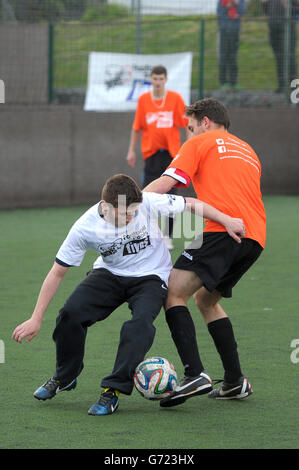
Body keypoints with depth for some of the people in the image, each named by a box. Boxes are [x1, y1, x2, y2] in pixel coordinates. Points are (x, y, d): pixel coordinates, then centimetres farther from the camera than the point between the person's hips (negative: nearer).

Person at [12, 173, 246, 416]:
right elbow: (57, 272, -14)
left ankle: (113, 390, -24)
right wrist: (36, 319, -14)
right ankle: (64, 377, 5)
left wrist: (227, 221, -14)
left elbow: (191, 204, -9)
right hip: (109, 274, 1)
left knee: (141, 323, -32)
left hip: (151, 277, -1)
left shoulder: (148, 203, -25)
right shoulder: (85, 227, -21)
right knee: (71, 313, -22)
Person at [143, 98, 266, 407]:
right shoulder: (248, 151, 32)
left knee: (173, 292, -12)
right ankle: (235, 381, 15)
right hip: (255, 235, 8)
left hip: (223, 231, -8)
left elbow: (164, 184, 0)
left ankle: (194, 374, -30)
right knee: (206, 298, 23)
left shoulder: (200, 143, 11)